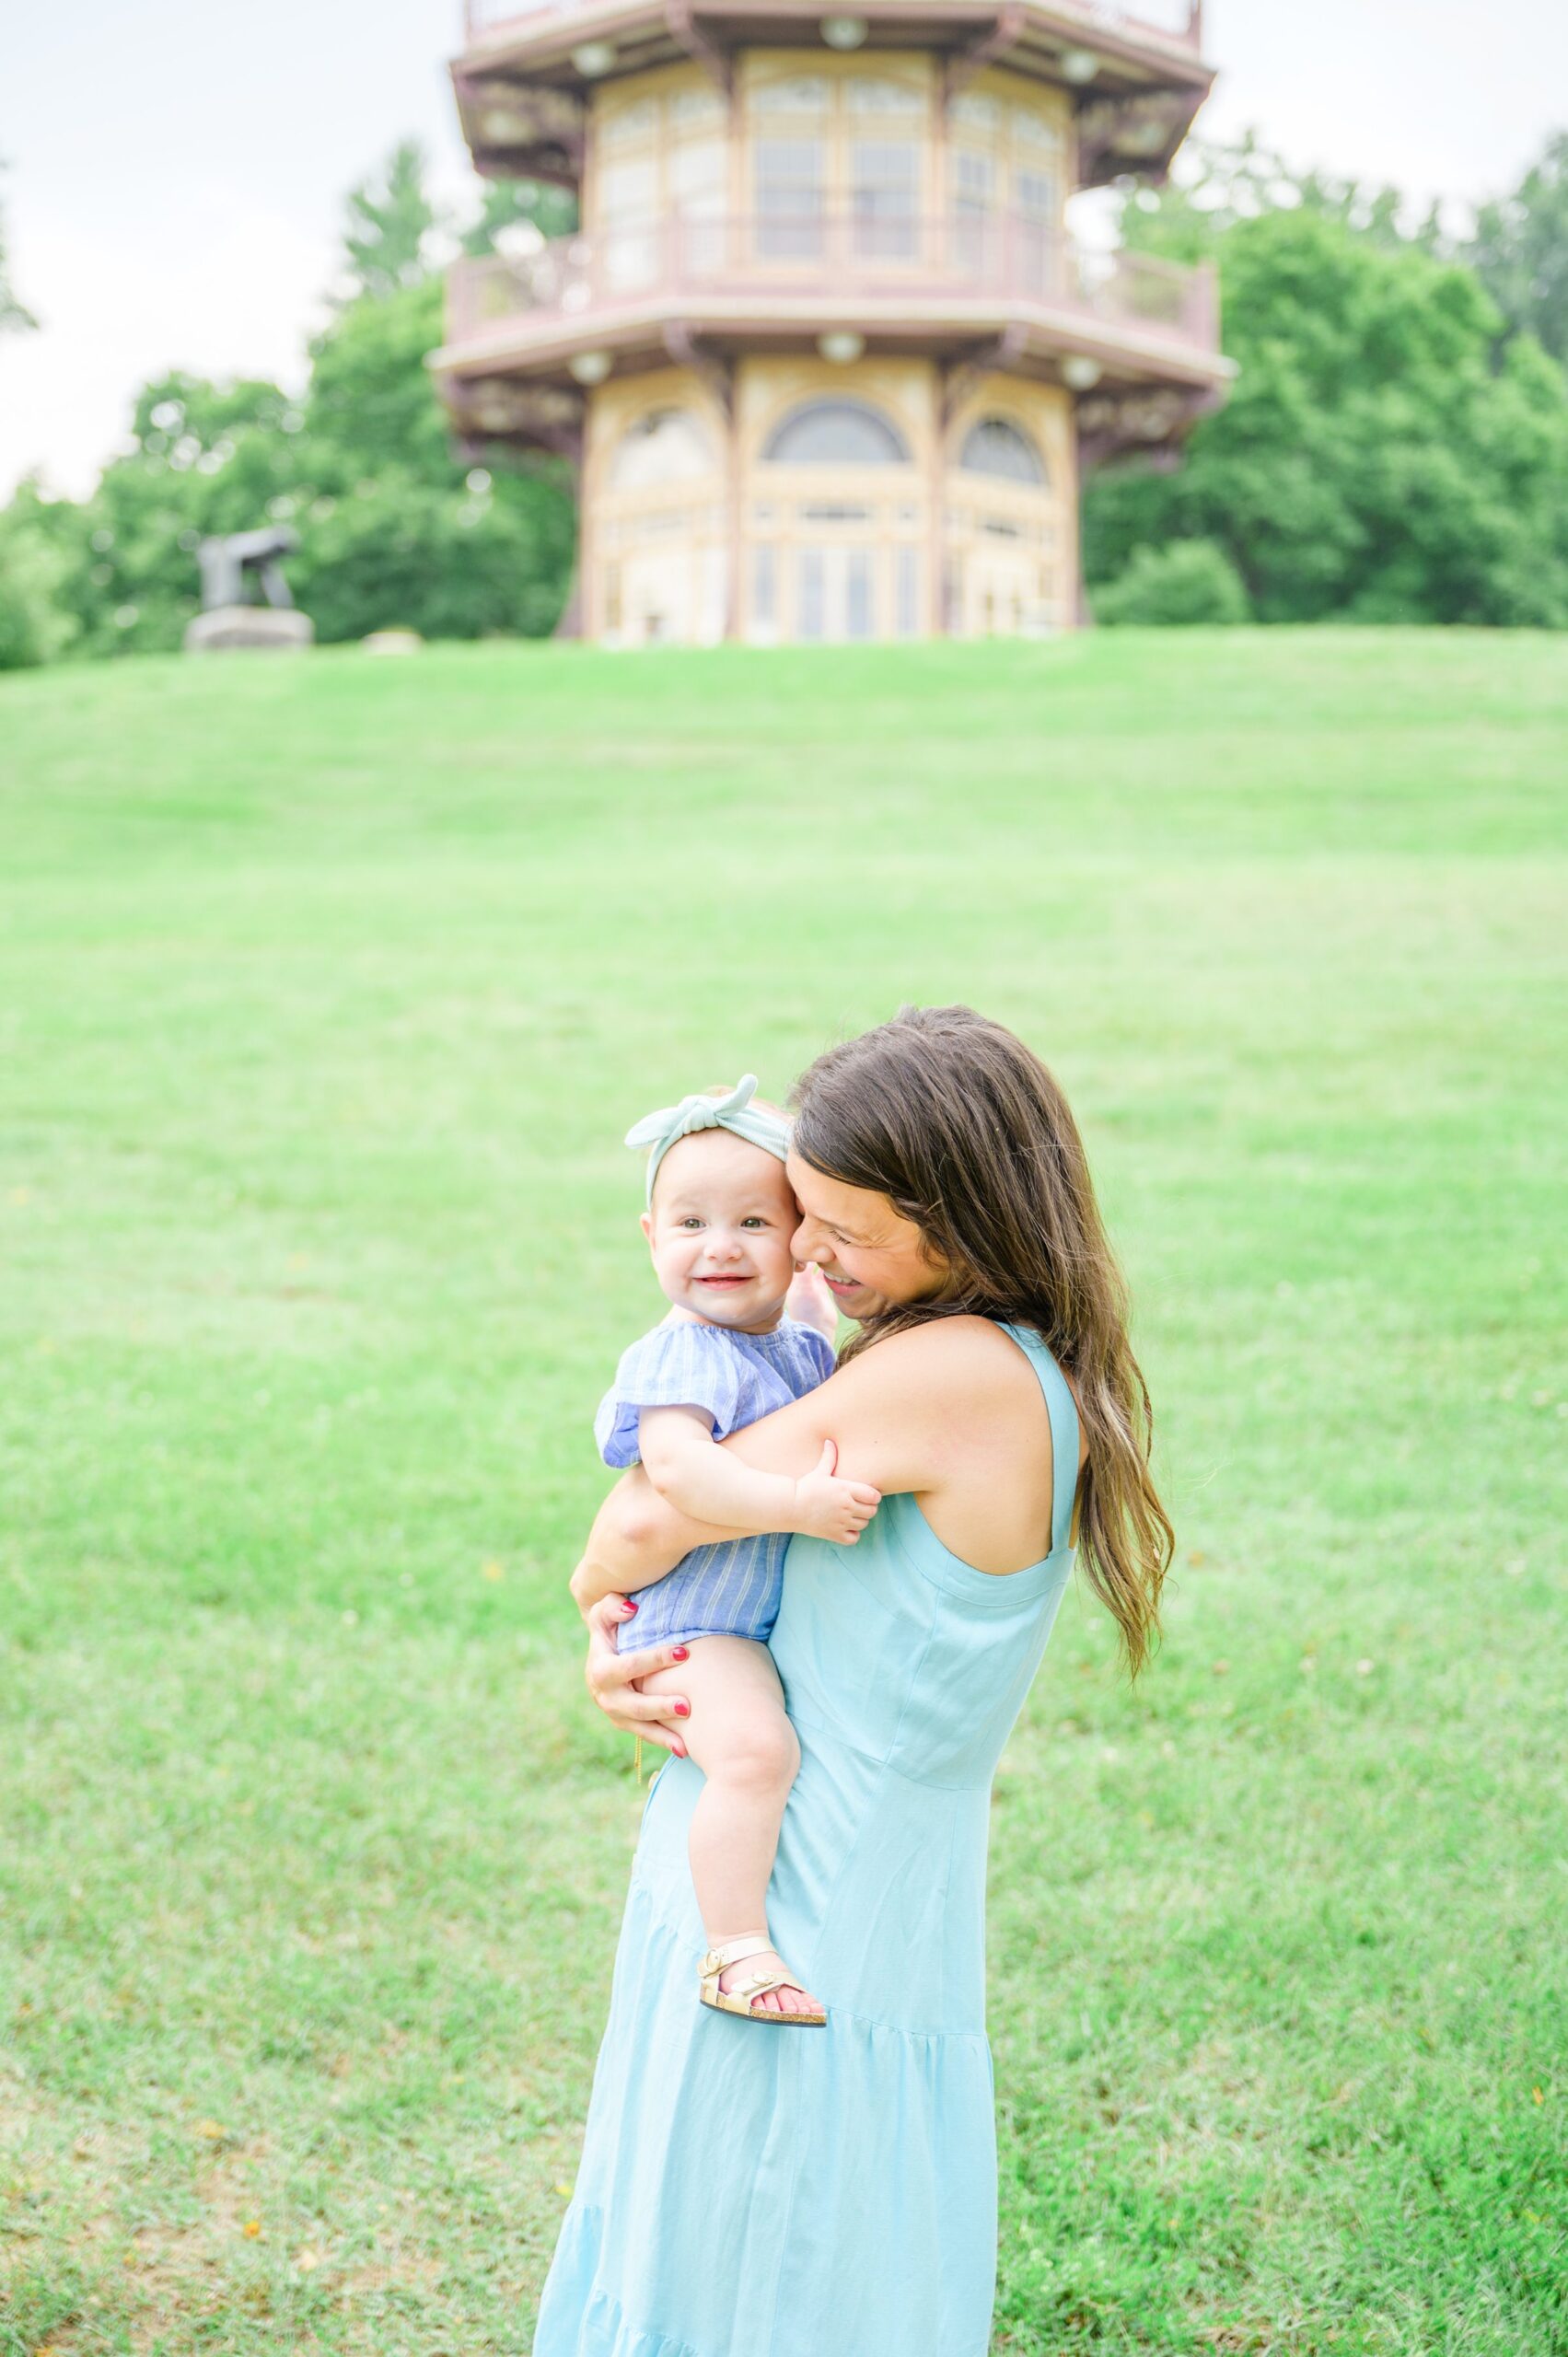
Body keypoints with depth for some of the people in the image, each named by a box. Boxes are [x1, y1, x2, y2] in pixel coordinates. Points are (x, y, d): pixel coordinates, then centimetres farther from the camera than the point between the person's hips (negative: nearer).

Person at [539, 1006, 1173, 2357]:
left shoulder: (960, 1375, -25)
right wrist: (614, 1649, -2)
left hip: (802, 1954, -9)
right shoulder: (1026, 1372, 4)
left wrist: (593, 1580, 5)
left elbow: (654, 1520, -17)